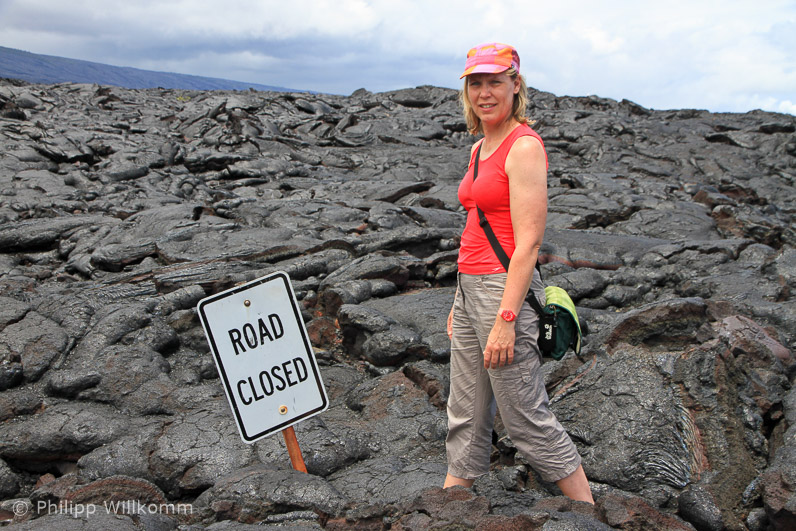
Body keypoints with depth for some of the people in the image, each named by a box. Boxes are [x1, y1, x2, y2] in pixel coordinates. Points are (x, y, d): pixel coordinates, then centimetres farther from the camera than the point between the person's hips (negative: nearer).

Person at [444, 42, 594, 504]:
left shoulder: (525, 146, -12)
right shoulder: (479, 148, 15)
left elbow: (528, 242, -18)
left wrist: (505, 319, -22)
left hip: (506, 289, -9)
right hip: (470, 288, 9)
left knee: (529, 419, 1)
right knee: (465, 415, 15)